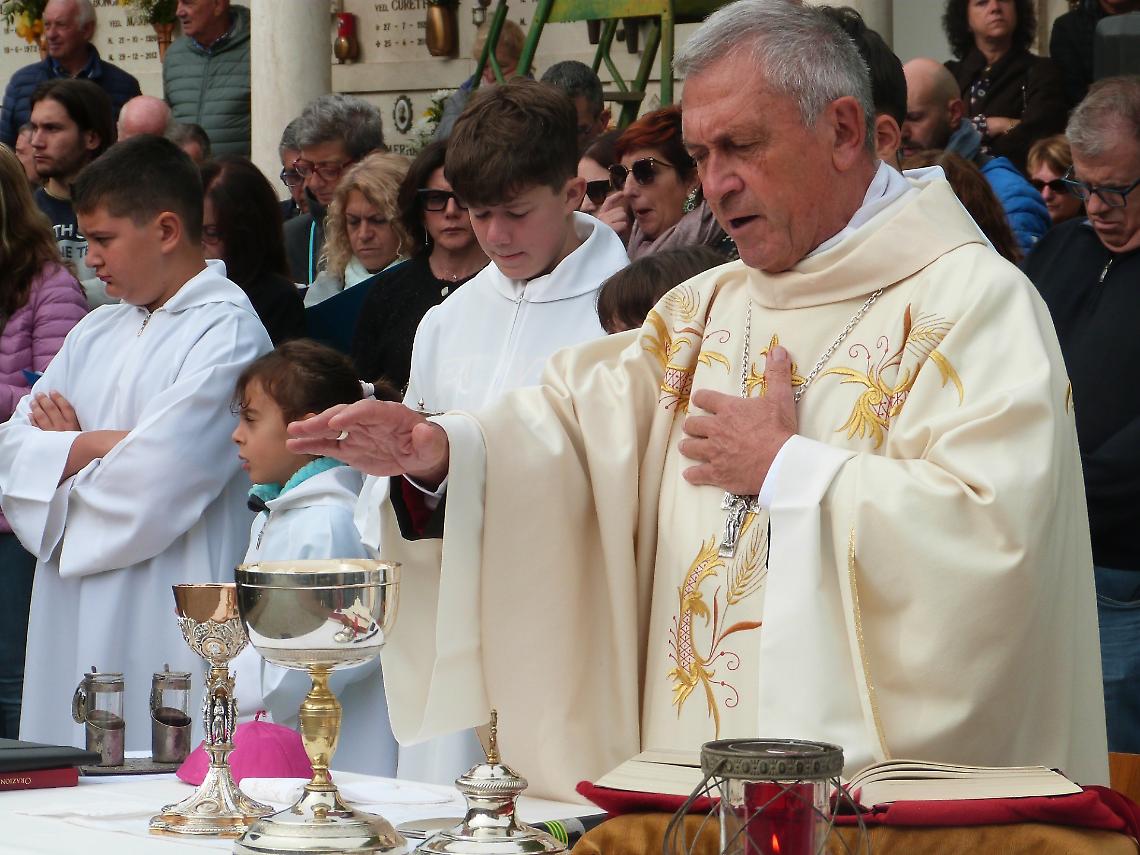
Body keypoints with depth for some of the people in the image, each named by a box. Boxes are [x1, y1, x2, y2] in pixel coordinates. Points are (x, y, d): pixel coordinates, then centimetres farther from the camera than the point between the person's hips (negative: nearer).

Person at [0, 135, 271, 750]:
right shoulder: (96, 332, 18)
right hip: (70, 630, 7)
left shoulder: (227, 332, -8)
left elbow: (154, 482, -17)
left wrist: (63, 451, 1)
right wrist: (95, 446, -9)